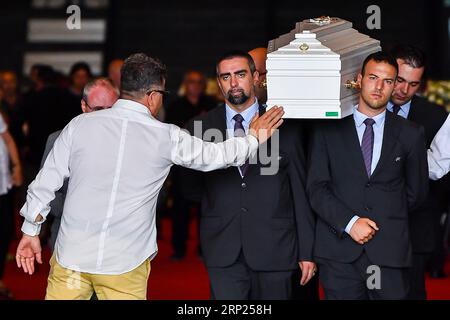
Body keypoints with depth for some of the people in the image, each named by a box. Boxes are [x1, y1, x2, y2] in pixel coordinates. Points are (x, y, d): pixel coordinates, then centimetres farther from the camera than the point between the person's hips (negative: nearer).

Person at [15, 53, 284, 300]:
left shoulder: (80, 125, -1)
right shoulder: (166, 137, -4)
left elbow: (46, 182, 2)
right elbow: (215, 155, 10)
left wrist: (31, 231, 13)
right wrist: (254, 138, 27)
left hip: (71, 257, 1)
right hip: (126, 264, -1)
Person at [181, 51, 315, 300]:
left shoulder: (284, 127, 4)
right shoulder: (200, 128, 6)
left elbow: (300, 192, 4)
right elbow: (190, 189, 14)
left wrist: (306, 251, 1)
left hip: (274, 249, 0)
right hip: (223, 251, 0)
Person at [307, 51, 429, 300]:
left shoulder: (410, 135, 9)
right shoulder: (328, 131, 7)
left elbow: (416, 192, 16)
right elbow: (316, 188, 0)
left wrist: (386, 221, 10)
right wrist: (349, 222, -11)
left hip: (390, 251, 0)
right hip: (339, 250, 0)